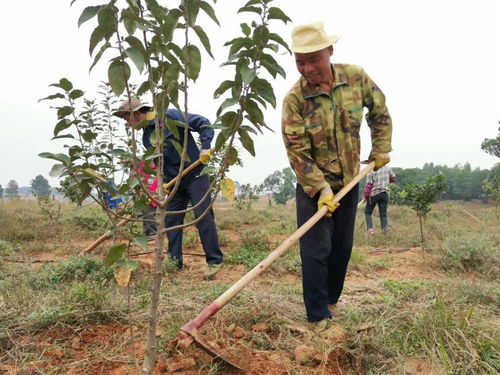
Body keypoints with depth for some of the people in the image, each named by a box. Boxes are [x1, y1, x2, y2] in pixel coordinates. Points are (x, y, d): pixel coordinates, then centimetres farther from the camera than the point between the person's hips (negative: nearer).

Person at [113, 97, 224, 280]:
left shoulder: (170, 116, -12)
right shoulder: (147, 137, 10)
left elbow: (203, 123, -12)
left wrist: (205, 147, -20)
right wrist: (164, 182, 0)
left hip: (195, 174, -7)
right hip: (175, 181, 8)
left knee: (203, 217, -7)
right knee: (172, 221, 8)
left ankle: (215, 261, 4)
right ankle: (175, 261, 20)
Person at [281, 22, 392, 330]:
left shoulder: (356, 77, -9)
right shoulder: (294, 99, -20)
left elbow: (379, 110, 8)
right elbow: (297, 152, -20)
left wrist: (381, 148, 4)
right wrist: (320, 189, -26)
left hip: (349, 182, 4)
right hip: (313, 186, -4)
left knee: (342, 247, 13)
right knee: (316, 250, -5)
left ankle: (330, 300, 33)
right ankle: (319, 316, 9)